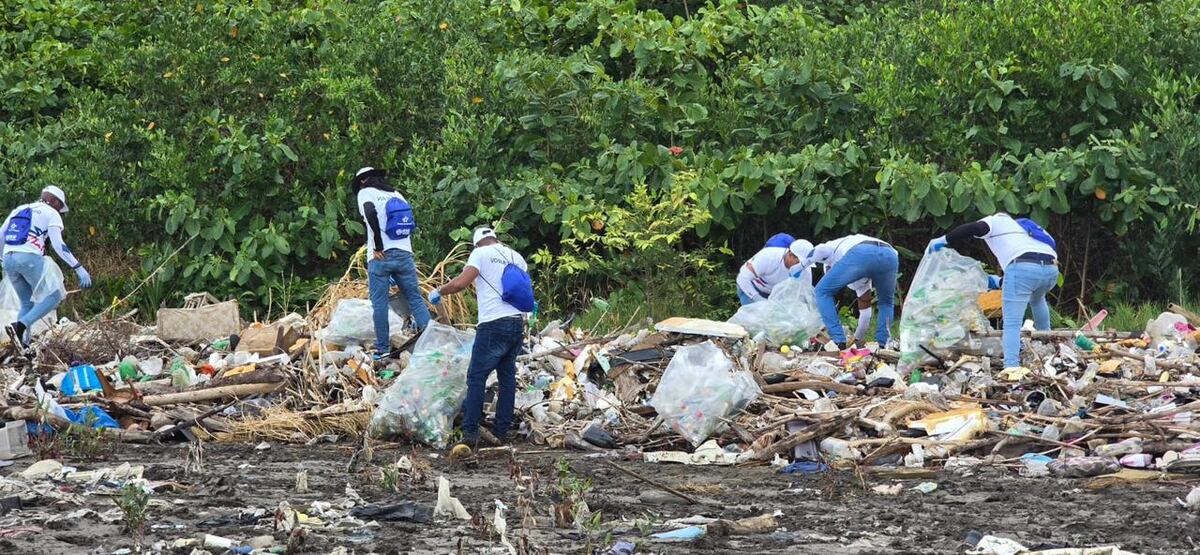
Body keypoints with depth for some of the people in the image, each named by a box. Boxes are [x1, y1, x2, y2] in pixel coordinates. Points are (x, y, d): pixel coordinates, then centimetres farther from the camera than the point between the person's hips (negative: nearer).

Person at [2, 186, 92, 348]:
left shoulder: (19, 210, 26)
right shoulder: (51, 213, 7)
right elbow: (58, 245, -6)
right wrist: (79, 268, -8)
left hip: (9, 260, 7)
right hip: (30, 258, -7)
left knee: (27, 303, 17)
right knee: (53, 297, 2)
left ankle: (23, 345, 4)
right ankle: (20, 326, -18)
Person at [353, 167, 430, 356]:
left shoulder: (365, 193, 4)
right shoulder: (396, 195, 20)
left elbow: (371, 213, -17)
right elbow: (410, 225, 16)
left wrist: (378, 247, -13)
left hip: (381, 256, -5)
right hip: (405, 255, 5)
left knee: (380, 303, 0)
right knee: (415, 298, 5)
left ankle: (383, 348, 0)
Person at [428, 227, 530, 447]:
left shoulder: (481, 254, -1)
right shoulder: (516, 257, 17)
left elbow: (460, 283, -11)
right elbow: (528, 294, 22)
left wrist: (438, 292, 5)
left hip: (494, 324, -6)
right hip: (518, 322, 6)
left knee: (476, 377, -3)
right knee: (507, 377, 13)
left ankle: (470, 432, -10)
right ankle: (501, 432, 13)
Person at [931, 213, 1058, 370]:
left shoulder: (994, 221, 20)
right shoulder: (1018, 226, 39)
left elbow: (974, 228, -5)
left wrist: (943, 240, 4)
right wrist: (998, 283, 51)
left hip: (1023, 267, -7)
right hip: (1051, 268, 7)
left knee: (1011, 324, -6)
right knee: (1037, 298, 40)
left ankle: (1011, 366, -21)